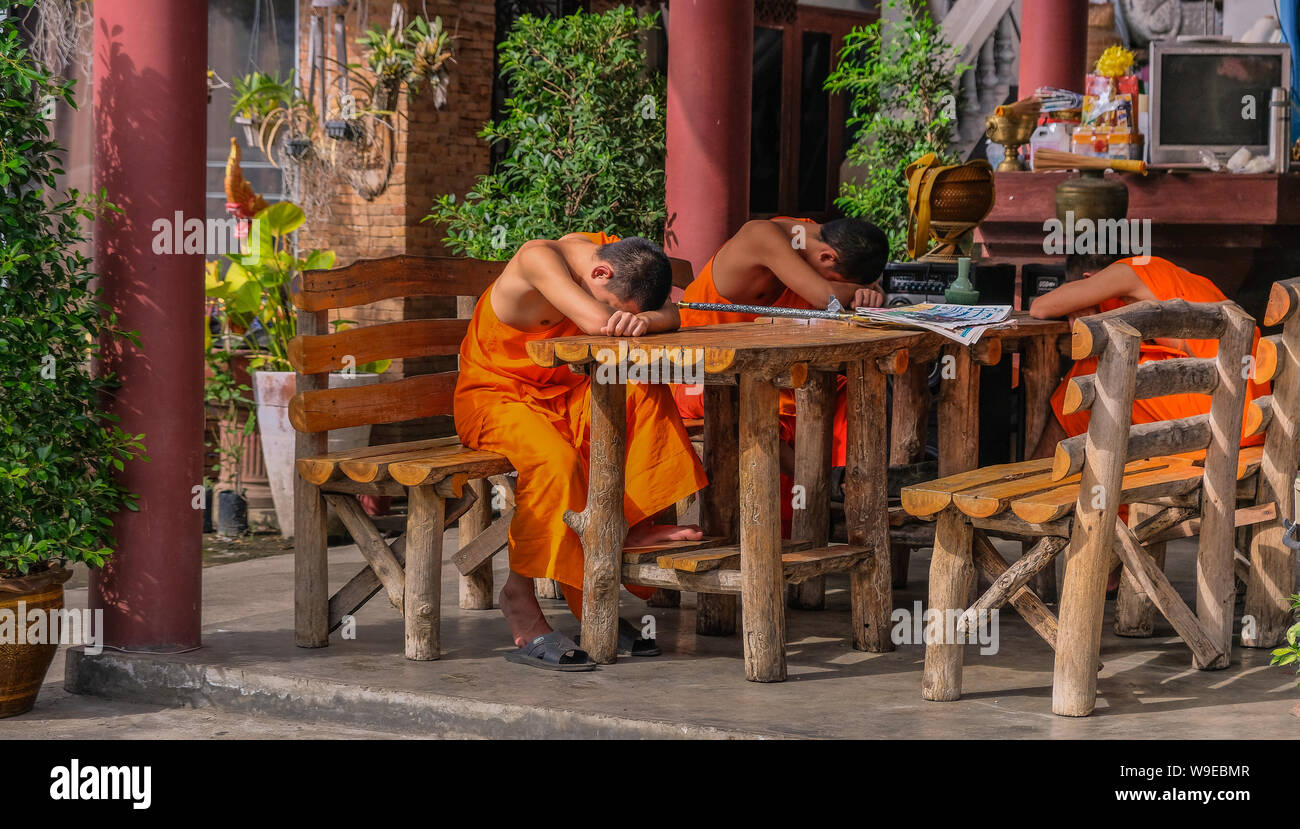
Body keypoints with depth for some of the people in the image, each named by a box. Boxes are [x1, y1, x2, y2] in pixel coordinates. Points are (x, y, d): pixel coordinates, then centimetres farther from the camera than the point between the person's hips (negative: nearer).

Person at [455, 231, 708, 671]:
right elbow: (597, 322, -36)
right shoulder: (538, 256, -25)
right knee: (555, 460, -35)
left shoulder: (607, 250, -3)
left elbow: (673, 313, -11)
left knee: (642, 389, -18)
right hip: (493, 396, -7)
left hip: (561, 393, 7)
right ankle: (519, 599, -26)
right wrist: (621, 315, -15)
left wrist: (644, 319, -32)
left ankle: (632, 521, -13)